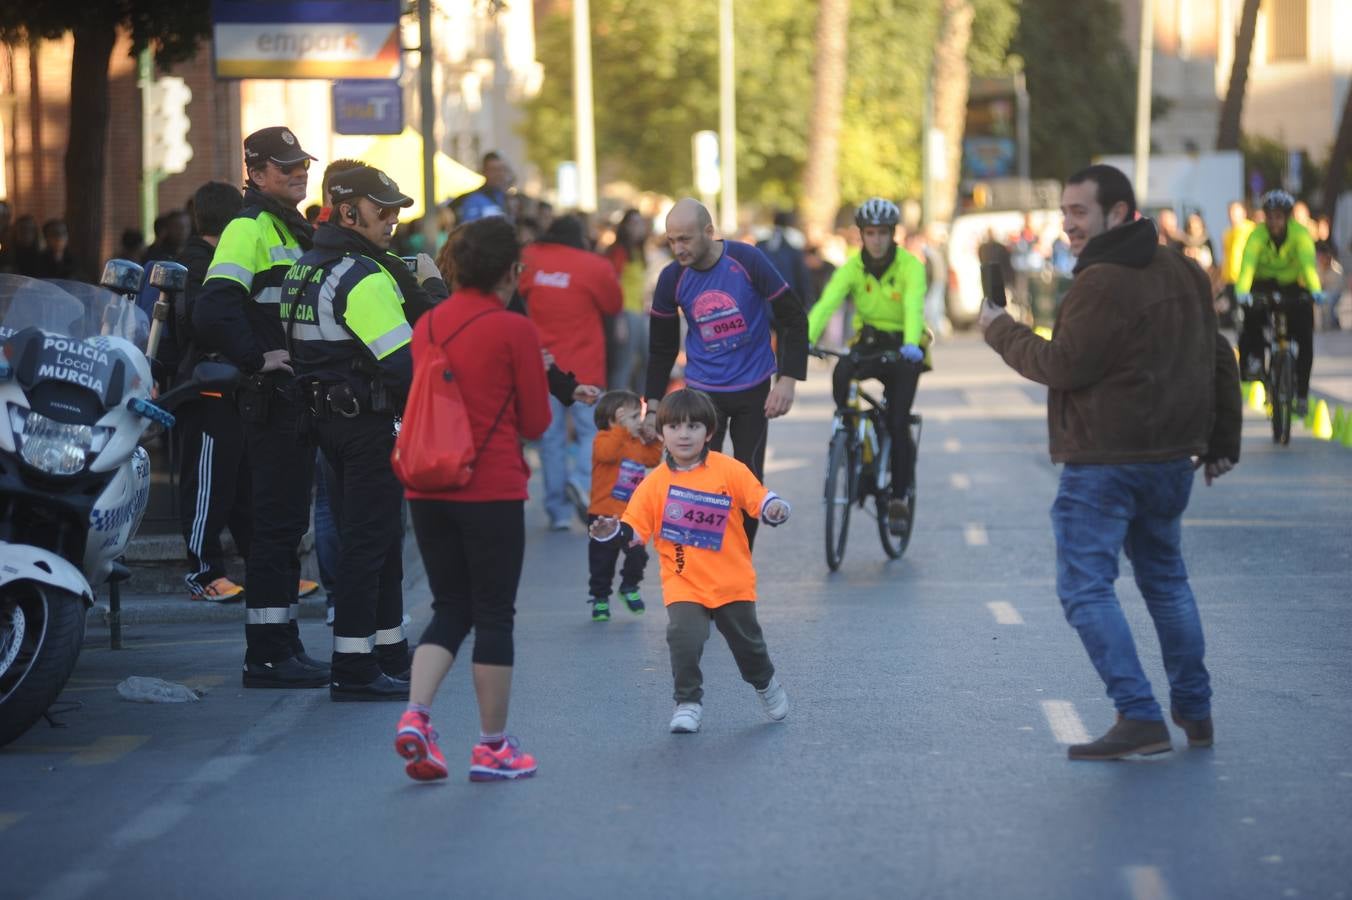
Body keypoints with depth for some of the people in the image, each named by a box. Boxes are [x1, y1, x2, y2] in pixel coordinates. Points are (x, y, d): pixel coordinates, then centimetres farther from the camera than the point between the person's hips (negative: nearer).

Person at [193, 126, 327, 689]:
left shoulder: (295, 231, 19)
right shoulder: (249, 230, -12)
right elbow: (212, 313, -24)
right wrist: (260, 357, -22)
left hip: (299, 400, 10)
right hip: (272, 400, -10)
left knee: (289, 524, 13)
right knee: (276, 525, -9)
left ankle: (284, 646, 19)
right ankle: (267, 655, -7)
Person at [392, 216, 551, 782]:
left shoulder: (426, 326, 5)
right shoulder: (514, 331, -9)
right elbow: (536, 422, -3)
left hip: (427, 489, 5)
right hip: (492, 491, -5)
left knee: (450, 609, 15)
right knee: (494, 614, 6)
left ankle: (415, 715, -6)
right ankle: (492, 746, 11)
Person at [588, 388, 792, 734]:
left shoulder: (729, 470, -6)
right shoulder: (655, 483, -4)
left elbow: (759, 498, -6)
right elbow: (636, 529, -2)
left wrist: (774, 509, -28)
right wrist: (612, 531, -21)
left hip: (732, 583, 0)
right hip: (683, 585, 0)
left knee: (747, 644, 16)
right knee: (683, 638, -22)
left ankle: (765, 685, 47)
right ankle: (688, 703, -4)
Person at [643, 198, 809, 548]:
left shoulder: (747, 260, -15)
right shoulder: (672, 279, -8)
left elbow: (794, 318, -8)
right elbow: (661, 348, 5)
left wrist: (787, 379, -15)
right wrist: (653, 406, 2)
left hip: (753, 389, -1)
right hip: (702, 391, 1)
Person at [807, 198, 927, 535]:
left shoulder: (910, 266, -16)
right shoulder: (853, 267, -9)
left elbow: (914, 307, -32)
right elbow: (827, 303, -22)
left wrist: (910, 344, -51)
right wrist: (805, 340, -39)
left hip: (902, 347, -2)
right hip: (868, 342, 2)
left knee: (897, 423, -12)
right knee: (842, 373, -32)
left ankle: (900, 497, 1)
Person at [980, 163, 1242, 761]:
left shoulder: (1103, 284, -17)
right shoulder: (1184, 274, 14)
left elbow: (1063, 366, -18)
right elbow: (1218, 360, 19)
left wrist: (1001, 331, -3)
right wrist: (1222, 442, 25)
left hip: (1103, 463, -9)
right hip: (1171, 457, 9)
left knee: (1086, 588, -7)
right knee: (1166, 582, 20)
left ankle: (1140, 717, -16)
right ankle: (1195, 713, 24)